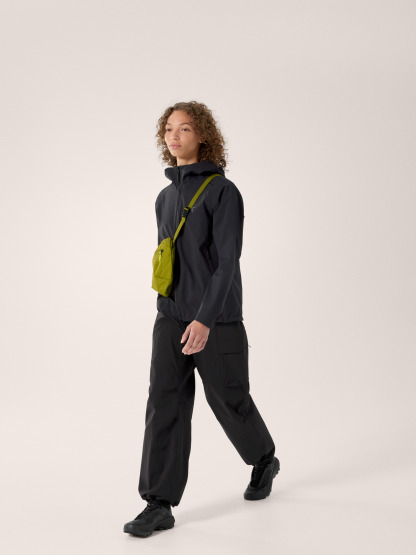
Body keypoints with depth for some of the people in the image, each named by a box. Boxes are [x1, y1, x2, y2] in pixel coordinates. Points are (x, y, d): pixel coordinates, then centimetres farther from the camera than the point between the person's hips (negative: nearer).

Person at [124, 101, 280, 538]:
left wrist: (205, 319, -25)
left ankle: (264, 460, 39)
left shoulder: (223, 192, -10)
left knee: (230, 403, 10)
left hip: (217, 322, -5)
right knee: (164, 406, -2)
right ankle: (159, 504, 2)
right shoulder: (165, 198, 12)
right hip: (170, 320, 5)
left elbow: (227, 261, -17)